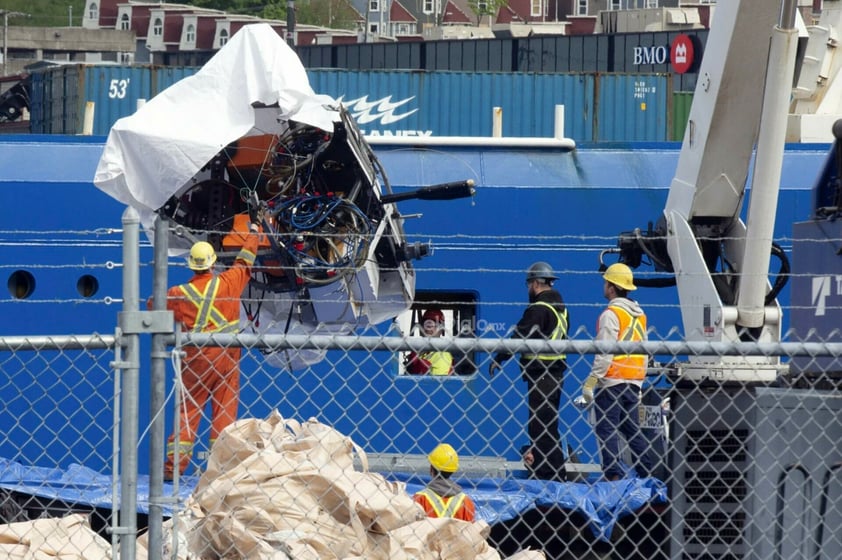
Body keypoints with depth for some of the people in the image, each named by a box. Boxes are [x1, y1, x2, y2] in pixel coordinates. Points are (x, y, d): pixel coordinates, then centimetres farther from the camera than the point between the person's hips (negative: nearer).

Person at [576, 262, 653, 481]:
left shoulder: (611, 314, -11)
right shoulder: (639, 314, 14)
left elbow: (605, 354, -17)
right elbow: (644, 351, 19)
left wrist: (590, 383, -15)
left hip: (612, 381, -8)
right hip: (634, 382, 8)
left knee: (606, 430, -5)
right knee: (631, 428, 13)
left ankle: (613, 474, -12)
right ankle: (648, 473, 9)